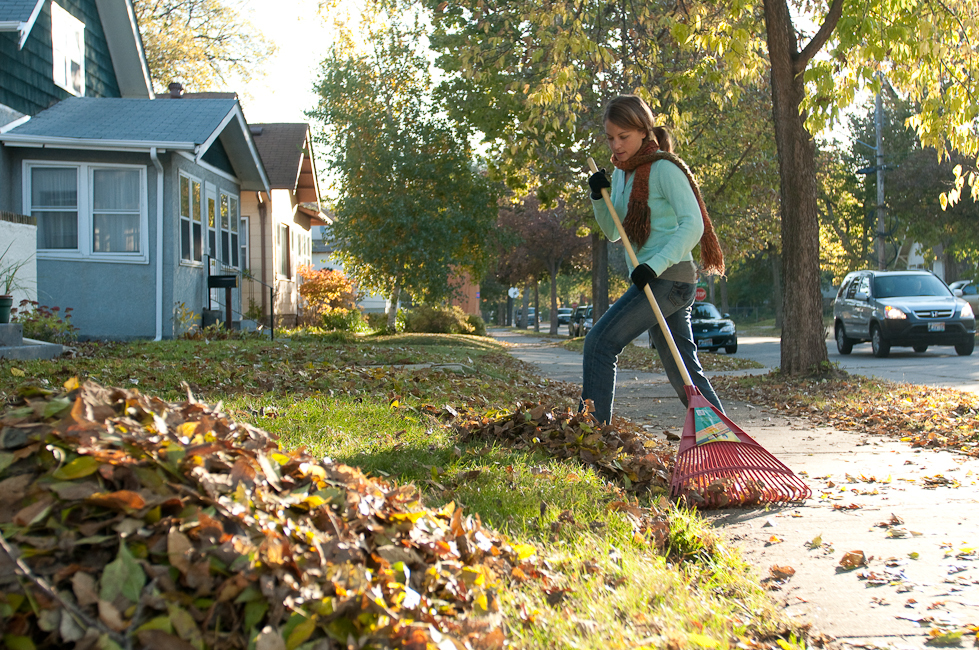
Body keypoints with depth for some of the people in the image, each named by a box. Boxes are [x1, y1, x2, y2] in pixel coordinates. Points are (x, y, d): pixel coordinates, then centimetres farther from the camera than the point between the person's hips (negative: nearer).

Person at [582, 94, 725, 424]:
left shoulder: (663, 168, -9)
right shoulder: (621, 173, 16)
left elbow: (693, 224, -17)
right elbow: (613, 232, 20)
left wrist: (655, 265, -27)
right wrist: (599, 197, 2)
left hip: (670, 277, -9)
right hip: (652, 281, 9)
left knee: (600, 341, -14)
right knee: (684, 372, 9)